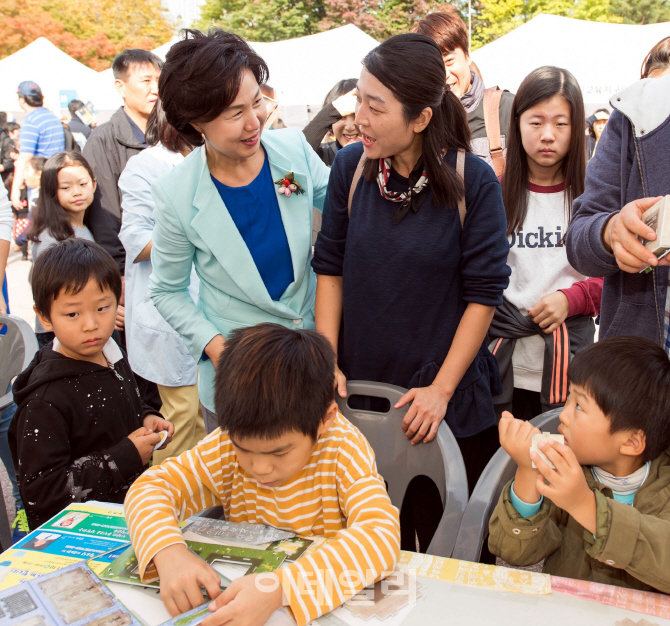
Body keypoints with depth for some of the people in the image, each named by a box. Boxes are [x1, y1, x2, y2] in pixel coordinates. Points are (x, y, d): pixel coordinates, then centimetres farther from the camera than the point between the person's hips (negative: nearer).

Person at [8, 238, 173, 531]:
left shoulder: (114, 362, 6)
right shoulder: (45, 400, -18)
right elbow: (40, 492, -19)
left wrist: (147, 420, 4)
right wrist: (126, 456, -18)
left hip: (131, 507, 7)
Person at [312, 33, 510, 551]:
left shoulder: (474, 182, -12)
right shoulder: (350, 166, -3)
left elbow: (483, 293, -9)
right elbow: (330, 267, 3)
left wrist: (441, 390, -12)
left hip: (447, 399, -2)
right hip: (359, 392, 3)